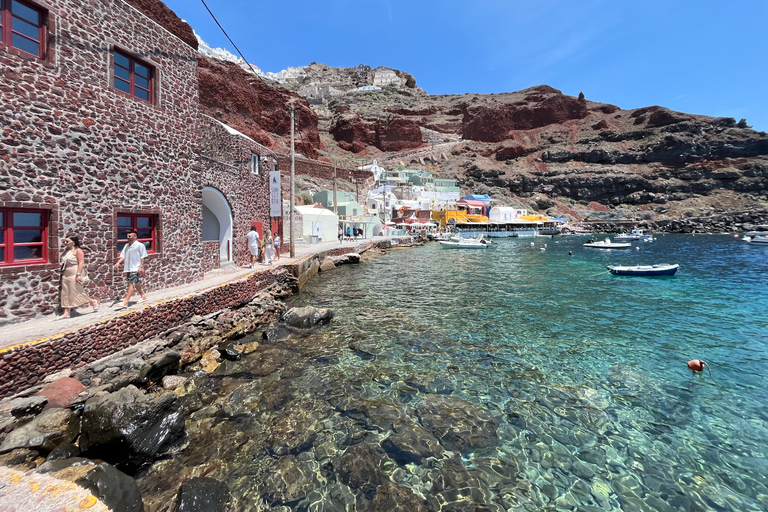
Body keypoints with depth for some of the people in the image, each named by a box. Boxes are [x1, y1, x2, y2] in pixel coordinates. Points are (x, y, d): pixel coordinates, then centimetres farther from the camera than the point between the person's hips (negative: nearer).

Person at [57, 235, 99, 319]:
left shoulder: (78, 250, -10)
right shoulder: (67, 251, 14)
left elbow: (81, 263, -17)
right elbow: (65, 263, 19)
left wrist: (78, 275, -23)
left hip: (74, 275, -9)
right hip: (66, 276, 9)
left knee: (78, 293, -4)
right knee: (66, 295, 6)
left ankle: (93, 302, 16)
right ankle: (66, 313, 8)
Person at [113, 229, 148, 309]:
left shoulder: (140, 245, -5)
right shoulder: (126, 245, 16)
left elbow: (142, 257, -8)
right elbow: (123, 256, 12)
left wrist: (141, 267, -15)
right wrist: (118, 262, -6)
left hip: (136, 269, -8)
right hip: (128, 269, 8)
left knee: (131, 284, -12)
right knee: (136, 284, 16)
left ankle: (125, 302, -15)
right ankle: (143, 296, 30)